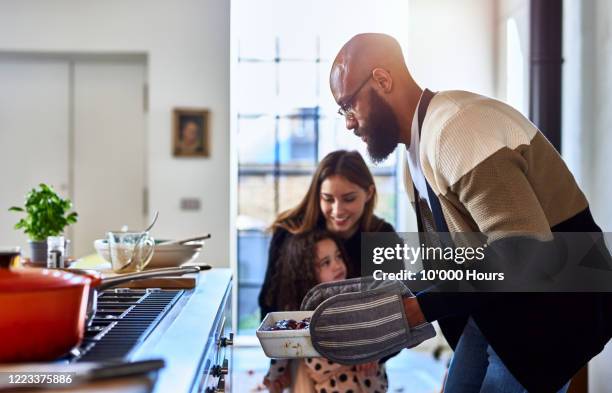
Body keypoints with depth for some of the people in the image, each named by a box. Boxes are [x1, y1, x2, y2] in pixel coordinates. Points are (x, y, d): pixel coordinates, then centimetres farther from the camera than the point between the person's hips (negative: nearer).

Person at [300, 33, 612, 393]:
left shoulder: (457, 127, -23)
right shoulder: (418, 149, 8)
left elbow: (524, 257, -31)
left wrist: (411, 311, -30)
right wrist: (373, 298, 0)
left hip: (551, 306, -9)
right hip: (495, 307, 9)